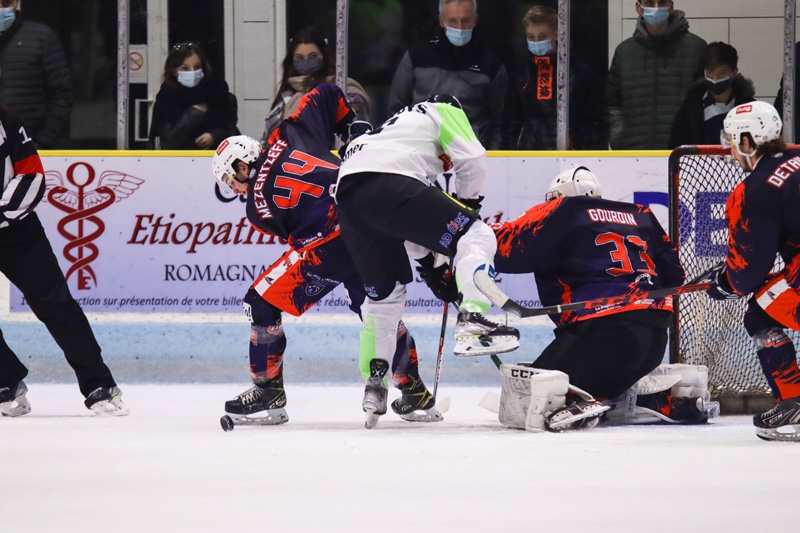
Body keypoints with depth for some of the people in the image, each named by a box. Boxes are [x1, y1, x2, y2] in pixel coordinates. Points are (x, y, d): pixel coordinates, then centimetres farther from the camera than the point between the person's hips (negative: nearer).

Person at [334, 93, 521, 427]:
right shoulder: (445, 111, 24)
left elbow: (407, 222, 38)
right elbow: (471, 157, 6)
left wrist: (429, 263, 34)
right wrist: (467, 200, 23)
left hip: (346, 193, 8)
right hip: (388, 185, -8)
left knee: (384, 293, 23)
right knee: (476, 236, -2)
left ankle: (373, 383, 20)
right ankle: (472, 323, -21)